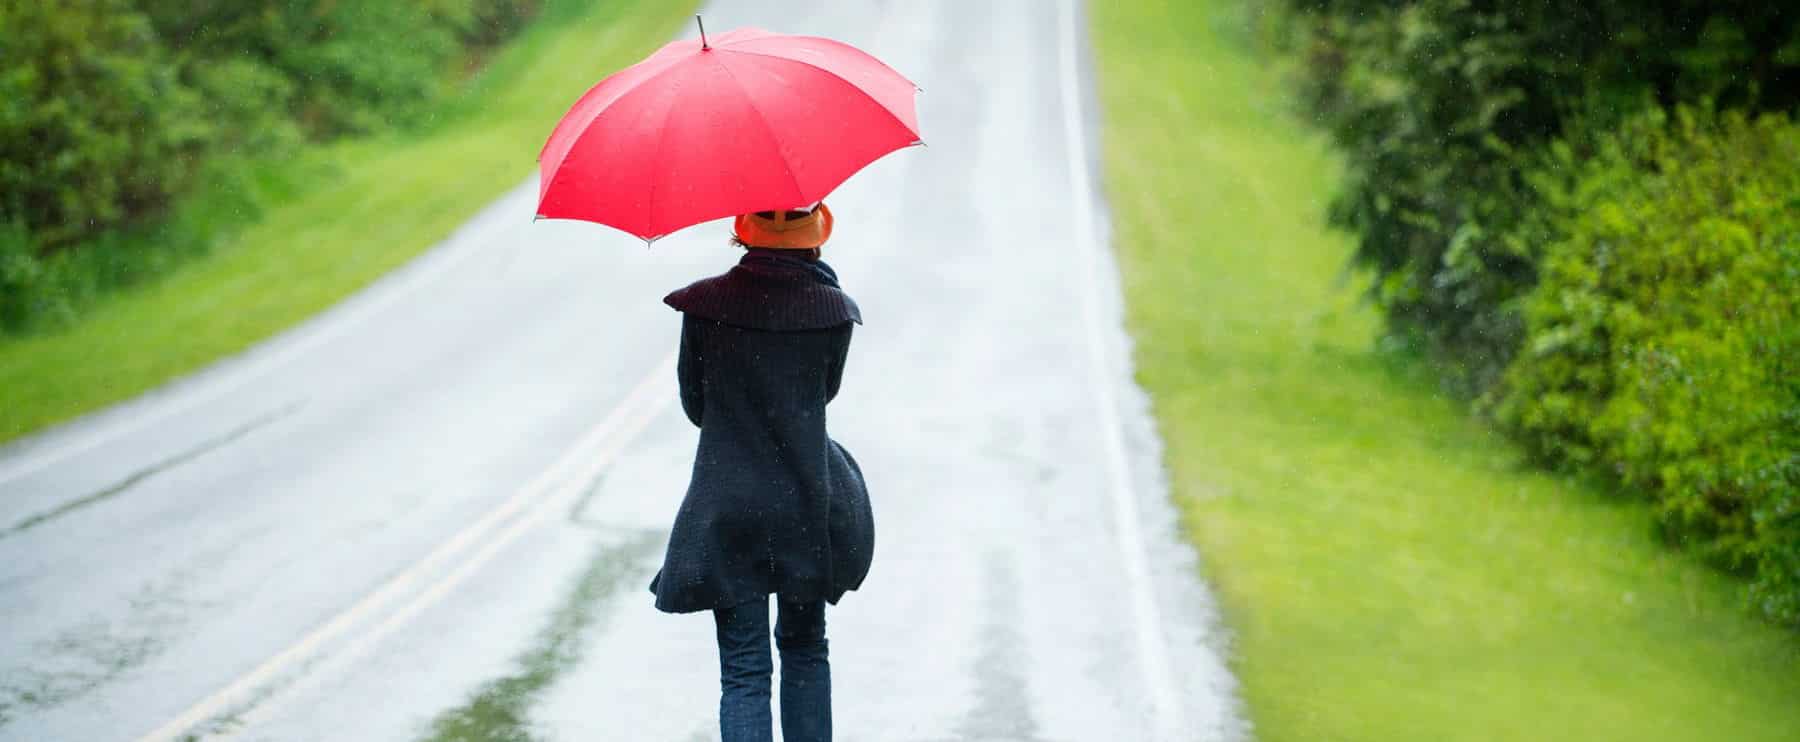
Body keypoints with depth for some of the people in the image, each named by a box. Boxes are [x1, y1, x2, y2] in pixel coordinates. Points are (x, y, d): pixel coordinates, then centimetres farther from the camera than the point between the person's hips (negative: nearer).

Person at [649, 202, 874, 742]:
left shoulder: (704, 305, -8)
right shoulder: (832, 309, -7)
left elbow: (695, 405, 3)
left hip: (727, 512, -1)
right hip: (807, 507, 1)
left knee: (743, 668, 2)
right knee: (804, 647, 21)